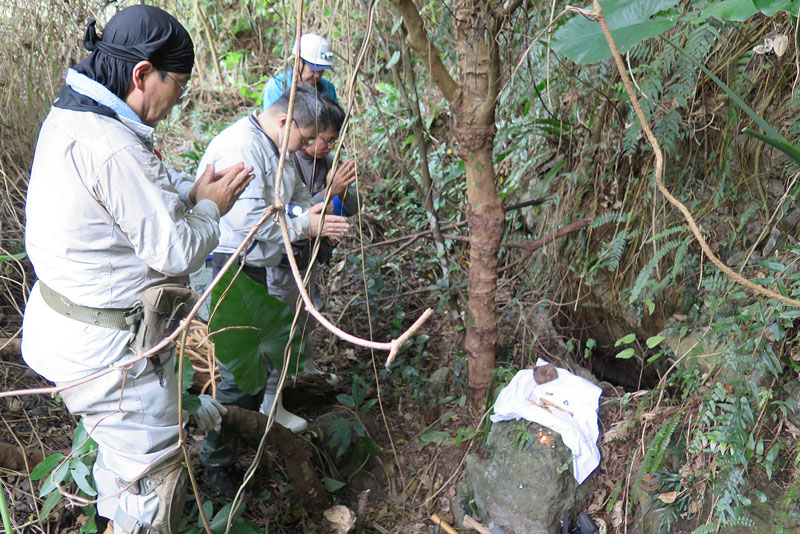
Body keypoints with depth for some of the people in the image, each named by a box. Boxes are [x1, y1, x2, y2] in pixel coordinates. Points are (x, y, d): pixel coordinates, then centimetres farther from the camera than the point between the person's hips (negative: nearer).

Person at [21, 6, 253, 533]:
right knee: (156, 470, 6)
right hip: (105, 347, -11)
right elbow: (175, 252, -24)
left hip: (64, 317, 11)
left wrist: (193, 191, 4)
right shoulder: (112, 147, -29)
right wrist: (209, 207, -7)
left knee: (127, 440, 31)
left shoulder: (68, 117, 3)